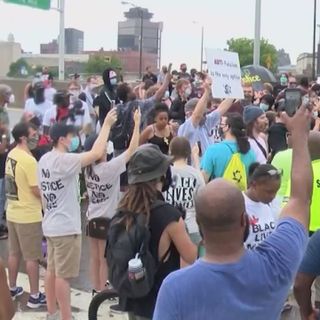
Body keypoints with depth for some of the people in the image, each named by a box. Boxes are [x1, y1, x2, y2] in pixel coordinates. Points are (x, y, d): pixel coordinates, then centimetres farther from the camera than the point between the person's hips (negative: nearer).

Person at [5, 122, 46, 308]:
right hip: (29, 215, -8)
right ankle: (35, 296, 10)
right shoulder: (29, 160, -22)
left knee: (14, 253, 19)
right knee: (33, 257, 2)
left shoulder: (11, 155, 5)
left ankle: (12, 289, 30)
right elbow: (37, 191, -20)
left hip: (13, 213, 8)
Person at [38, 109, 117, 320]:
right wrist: (107, 124, -20)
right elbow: (96, 153, -29)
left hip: (50, 224, 9)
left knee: (52, 270, 16)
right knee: (63, 275, -3)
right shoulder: (64, 160, -20)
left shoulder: (44, 160, 8)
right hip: (66, 226, -9)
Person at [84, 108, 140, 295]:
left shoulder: (88, 168, -3)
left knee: (95, 257, 15)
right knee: (105, 259, 6)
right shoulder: (110, 168, -20)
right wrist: (137, 123, -15)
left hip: (92, 218, 6)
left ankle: (97, 290, 26)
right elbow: (132, 149, -20)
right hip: (107, 219, -6)